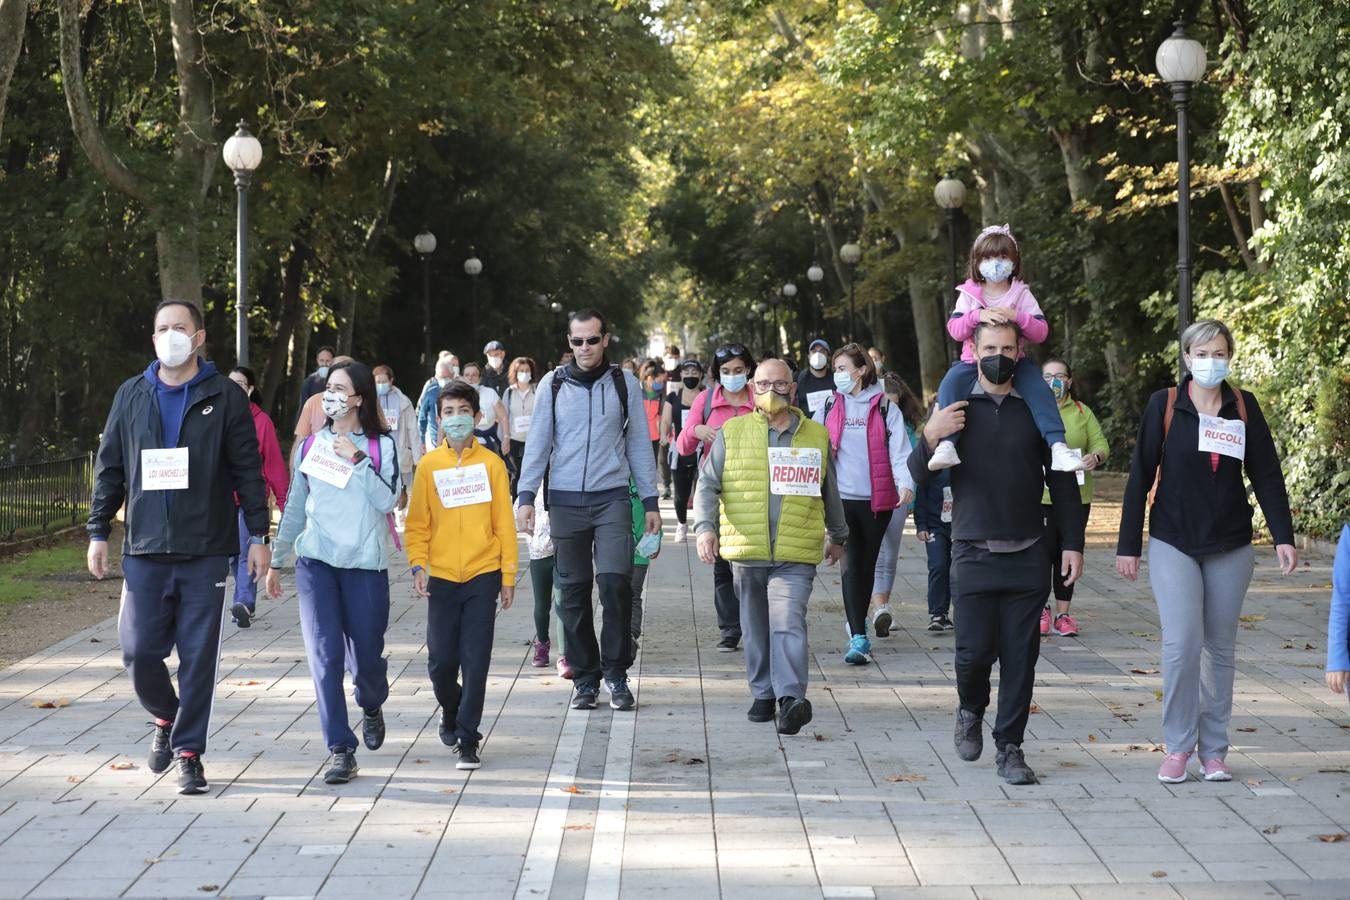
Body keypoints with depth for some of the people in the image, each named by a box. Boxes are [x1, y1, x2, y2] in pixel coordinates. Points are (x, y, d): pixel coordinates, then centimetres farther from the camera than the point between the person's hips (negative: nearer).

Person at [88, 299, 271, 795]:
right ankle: (166, 718, 28)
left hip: (205, 550, -2)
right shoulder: (132, 395, 9)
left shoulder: (224, 396, 2)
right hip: (145, 549, 2)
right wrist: (98, 531, 8)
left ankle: (188, 751, 11)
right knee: (139, 653, 0)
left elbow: (248, 470, 3)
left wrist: (258, 534, -1)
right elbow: (110, 468, 13)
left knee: (199, 656, 0)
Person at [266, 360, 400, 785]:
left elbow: (387, 500, -12)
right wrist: (277, 561, 19)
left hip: (365, 565, -1)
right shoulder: (311, 445, 9)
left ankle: (372, 708, 41)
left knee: (366, 655, 6)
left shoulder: (382, 446, 2)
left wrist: (355, 460, -17)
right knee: (325, 655, -9)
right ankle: (341, 752, -6)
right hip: (315, 563, 2)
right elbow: (295, 509, 16)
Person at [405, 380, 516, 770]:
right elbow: (418, 522, 5)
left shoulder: (491, 464, 0)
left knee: (475, 661, -3)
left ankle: (468, 740, 4)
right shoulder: (429, 466, 2)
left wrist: (508, 575, 1)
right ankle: (451, 712, 34)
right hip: (441, 576, 1)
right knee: (441, 661, 5)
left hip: (483, 575, -1)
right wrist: (418, 564, -9)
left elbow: (504, 522, 3)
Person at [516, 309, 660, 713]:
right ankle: (585, 677, 12)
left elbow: (639, 445, 10)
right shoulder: (553, 384, 6)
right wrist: (526, 496, -2)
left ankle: (616, 674, -2)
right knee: (574, 592, 3)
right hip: (565, 500, 1)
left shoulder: (624, 383, 6)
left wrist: (650, 501, 7)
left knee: (615, 582, -14)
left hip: (612, 498, -1)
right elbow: (537, 443, 7)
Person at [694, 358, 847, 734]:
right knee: (756, 628, 11)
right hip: (746, 552, 1)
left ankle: (791, 699, -23)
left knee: (788, 624, -16)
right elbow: (708, 485, 4)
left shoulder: (816, 436, 10)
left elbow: (829, 492, 22)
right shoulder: (731, 433, 7)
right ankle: (763, 695, 23)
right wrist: (705, 526, -12)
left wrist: (838, 536, 32)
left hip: (796, 555, -1)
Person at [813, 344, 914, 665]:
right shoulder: (829, 407, 9)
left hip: (877, 500, -1)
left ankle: (859, 623, 32)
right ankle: (859, 638, -16)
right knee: (850, 564, -10)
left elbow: (899, 448, -8)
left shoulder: (885, 408, 1)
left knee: (867, 564, 12)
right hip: (841, 498, 1)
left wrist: (905, 483, -24)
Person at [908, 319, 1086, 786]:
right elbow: (920, 474, 2)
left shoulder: (1037, 410, 7)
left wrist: (1072, 543, 2)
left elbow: (1062, 480, 9)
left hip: (1027, 556, 1)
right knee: (975, 649, -6)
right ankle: (970, 710, 25)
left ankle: (1010, 748, 11)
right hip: (974, 553, -1)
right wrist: (930, 438, -19)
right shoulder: (956, 407, 5)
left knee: (1020, 656, 1)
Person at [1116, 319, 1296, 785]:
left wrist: (1282, 536, -6)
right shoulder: (1164, 405, -3)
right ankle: (1178, 746, 1)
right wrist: (1128, 545, -2)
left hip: (1230, 548, 2)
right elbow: (1140, 477, -1)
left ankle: (1213, 750, 16)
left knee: (1220, 648, 6)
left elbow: (1267, 475, 4)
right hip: (1173, 545, -2)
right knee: (1182, 643, -13)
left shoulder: (1244, 408, 3)